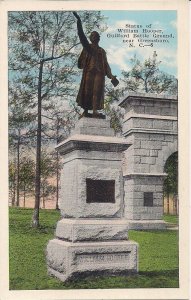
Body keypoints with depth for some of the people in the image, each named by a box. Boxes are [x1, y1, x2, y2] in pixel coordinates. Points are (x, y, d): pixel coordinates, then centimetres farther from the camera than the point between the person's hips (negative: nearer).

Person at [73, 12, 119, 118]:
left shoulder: (102, 51, 26)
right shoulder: (87, 46, 16)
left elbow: (106, 64, 20)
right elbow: (81, 34, 4)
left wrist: (111, 76, 7)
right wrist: (78, 20, -5)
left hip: (99, 73, 2)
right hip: (89, 71, -2)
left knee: (98, 90, -14)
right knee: (87, 90, -8)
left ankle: (95, 110, -24)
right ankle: (85, 110, -5)